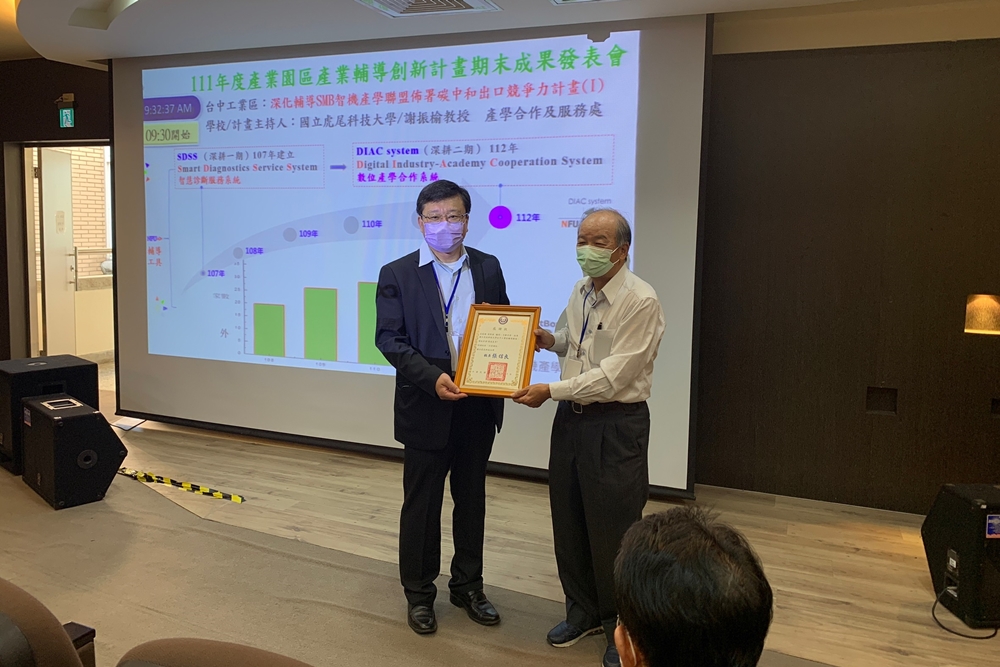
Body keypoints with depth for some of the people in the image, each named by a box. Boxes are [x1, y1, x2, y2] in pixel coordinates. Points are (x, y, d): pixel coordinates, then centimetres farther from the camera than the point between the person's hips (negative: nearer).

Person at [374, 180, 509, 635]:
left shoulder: (488, 268, 5)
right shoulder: (397, 274, -4)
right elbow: (388, 338, -10)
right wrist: (432, 378, -22)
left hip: (478, 406, 3)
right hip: (426, 406, -3)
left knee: (471, 499, 16)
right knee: (421, 503, 9)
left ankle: (468, 587, 33)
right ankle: (419, 594, 26)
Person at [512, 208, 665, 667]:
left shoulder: (641, 302, -18)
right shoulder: (580, 293, 7)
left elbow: (614, 375, -22)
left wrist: (550, 391, -21)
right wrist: (549, 341, 4)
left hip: (616, 426, -7)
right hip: (571, 417, 8)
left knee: (612, 530, 4)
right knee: (569, 522, 16)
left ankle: (621, 628, 26)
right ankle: (583, 611, 37)